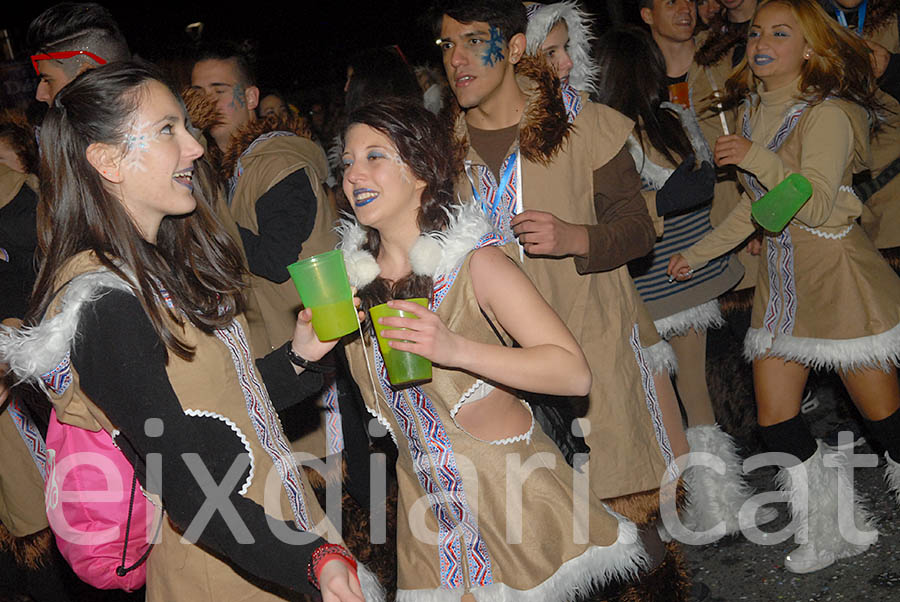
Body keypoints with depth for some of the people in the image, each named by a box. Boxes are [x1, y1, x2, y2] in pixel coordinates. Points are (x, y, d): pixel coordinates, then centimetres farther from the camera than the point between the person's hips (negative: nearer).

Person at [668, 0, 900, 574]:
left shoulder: (827, 113, -14)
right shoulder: (754, 113, 9)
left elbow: (817, 208, -20)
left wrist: (759, 159, -25)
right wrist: (698, 253, 18)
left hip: (839, 278, -7)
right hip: (781, 281, 7)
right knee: (776, 421, 7)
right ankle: (834, 532, 25)